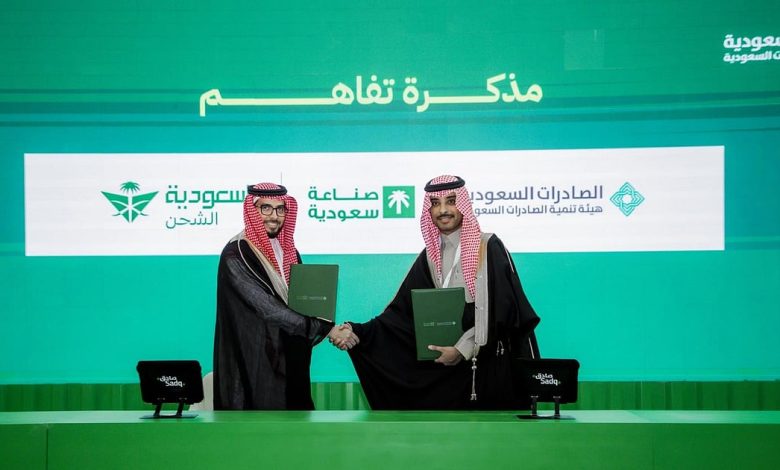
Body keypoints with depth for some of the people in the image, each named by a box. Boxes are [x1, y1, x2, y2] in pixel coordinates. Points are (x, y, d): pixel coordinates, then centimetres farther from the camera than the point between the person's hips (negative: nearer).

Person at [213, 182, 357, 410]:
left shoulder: (289, 252, 11)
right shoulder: (236, 256, -13)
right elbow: (268, 308, -20)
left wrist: (332, 329, -7)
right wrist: (326, 329, -22)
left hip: (289, 361, 7)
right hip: (253, 362, -7)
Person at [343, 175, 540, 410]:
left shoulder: (488, 248, -8)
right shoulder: (430, 256, 8)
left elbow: (501, 310, -14)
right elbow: (403, 310, 3)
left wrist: (463, 349, -17)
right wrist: (357, 332, -10)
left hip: (487, 364, -4)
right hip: (445, 366, 4)